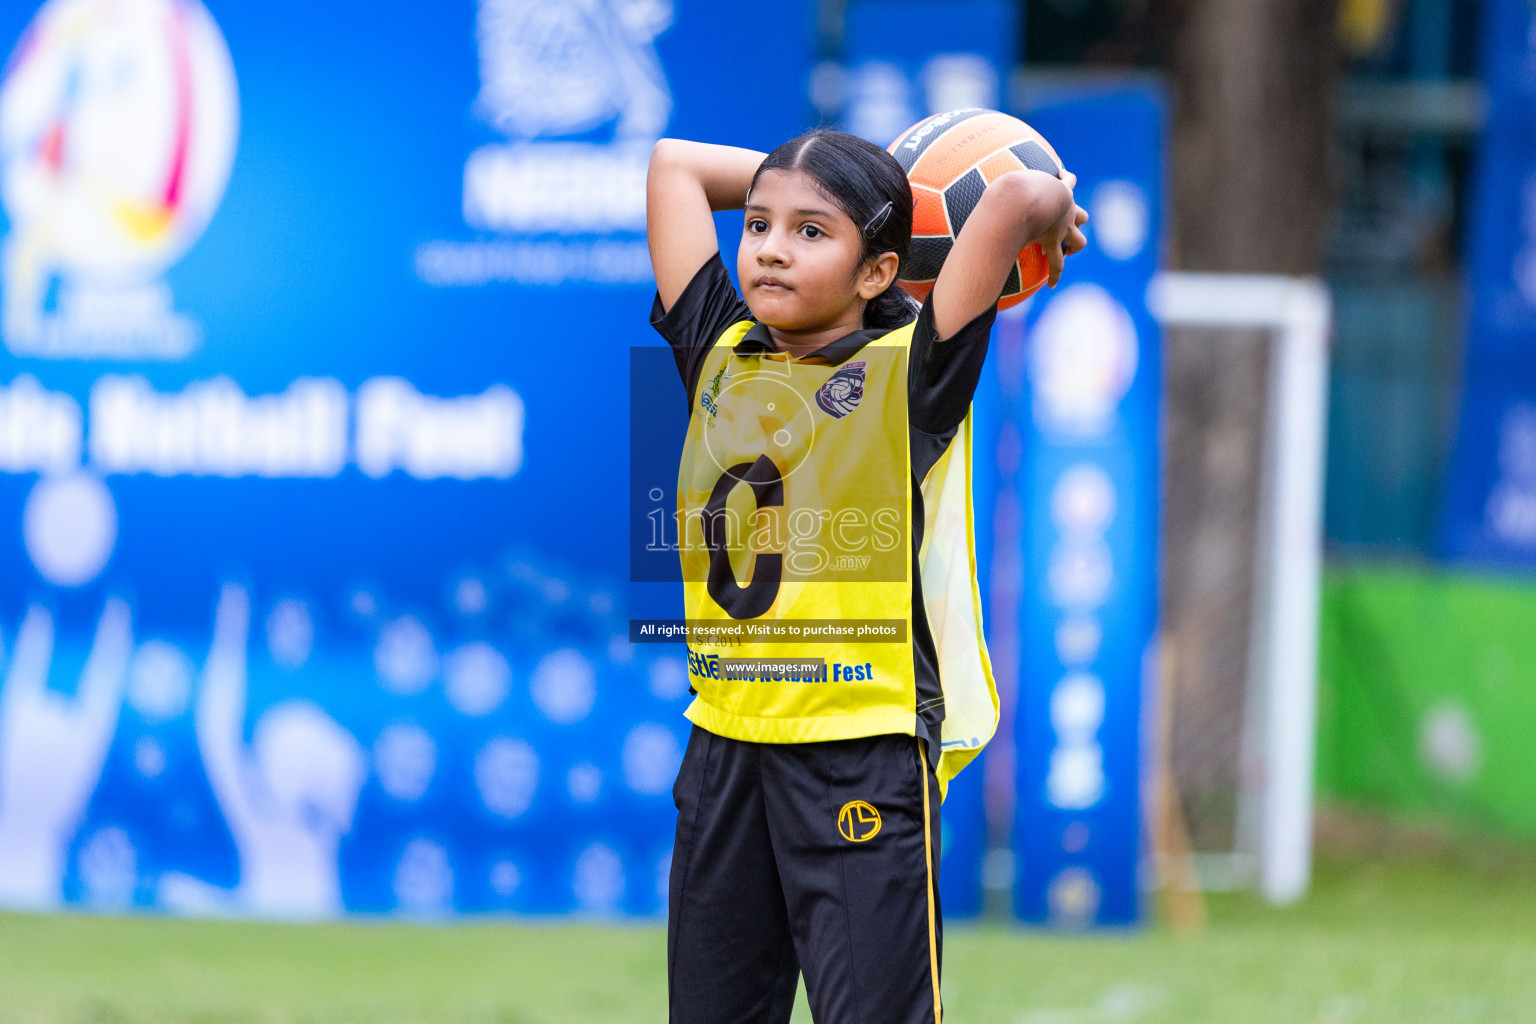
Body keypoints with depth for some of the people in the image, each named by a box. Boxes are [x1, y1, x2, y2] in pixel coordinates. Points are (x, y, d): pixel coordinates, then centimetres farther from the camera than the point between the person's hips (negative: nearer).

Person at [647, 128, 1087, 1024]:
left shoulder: (908, 373, -4)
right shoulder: (720, 357, 10)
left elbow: (1019, 194, -15)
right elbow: (675, 164, 17)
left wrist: (1042, 217, 6)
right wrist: (819, 179, 19)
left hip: (864, 756, -5)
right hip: (725, 746, 6)